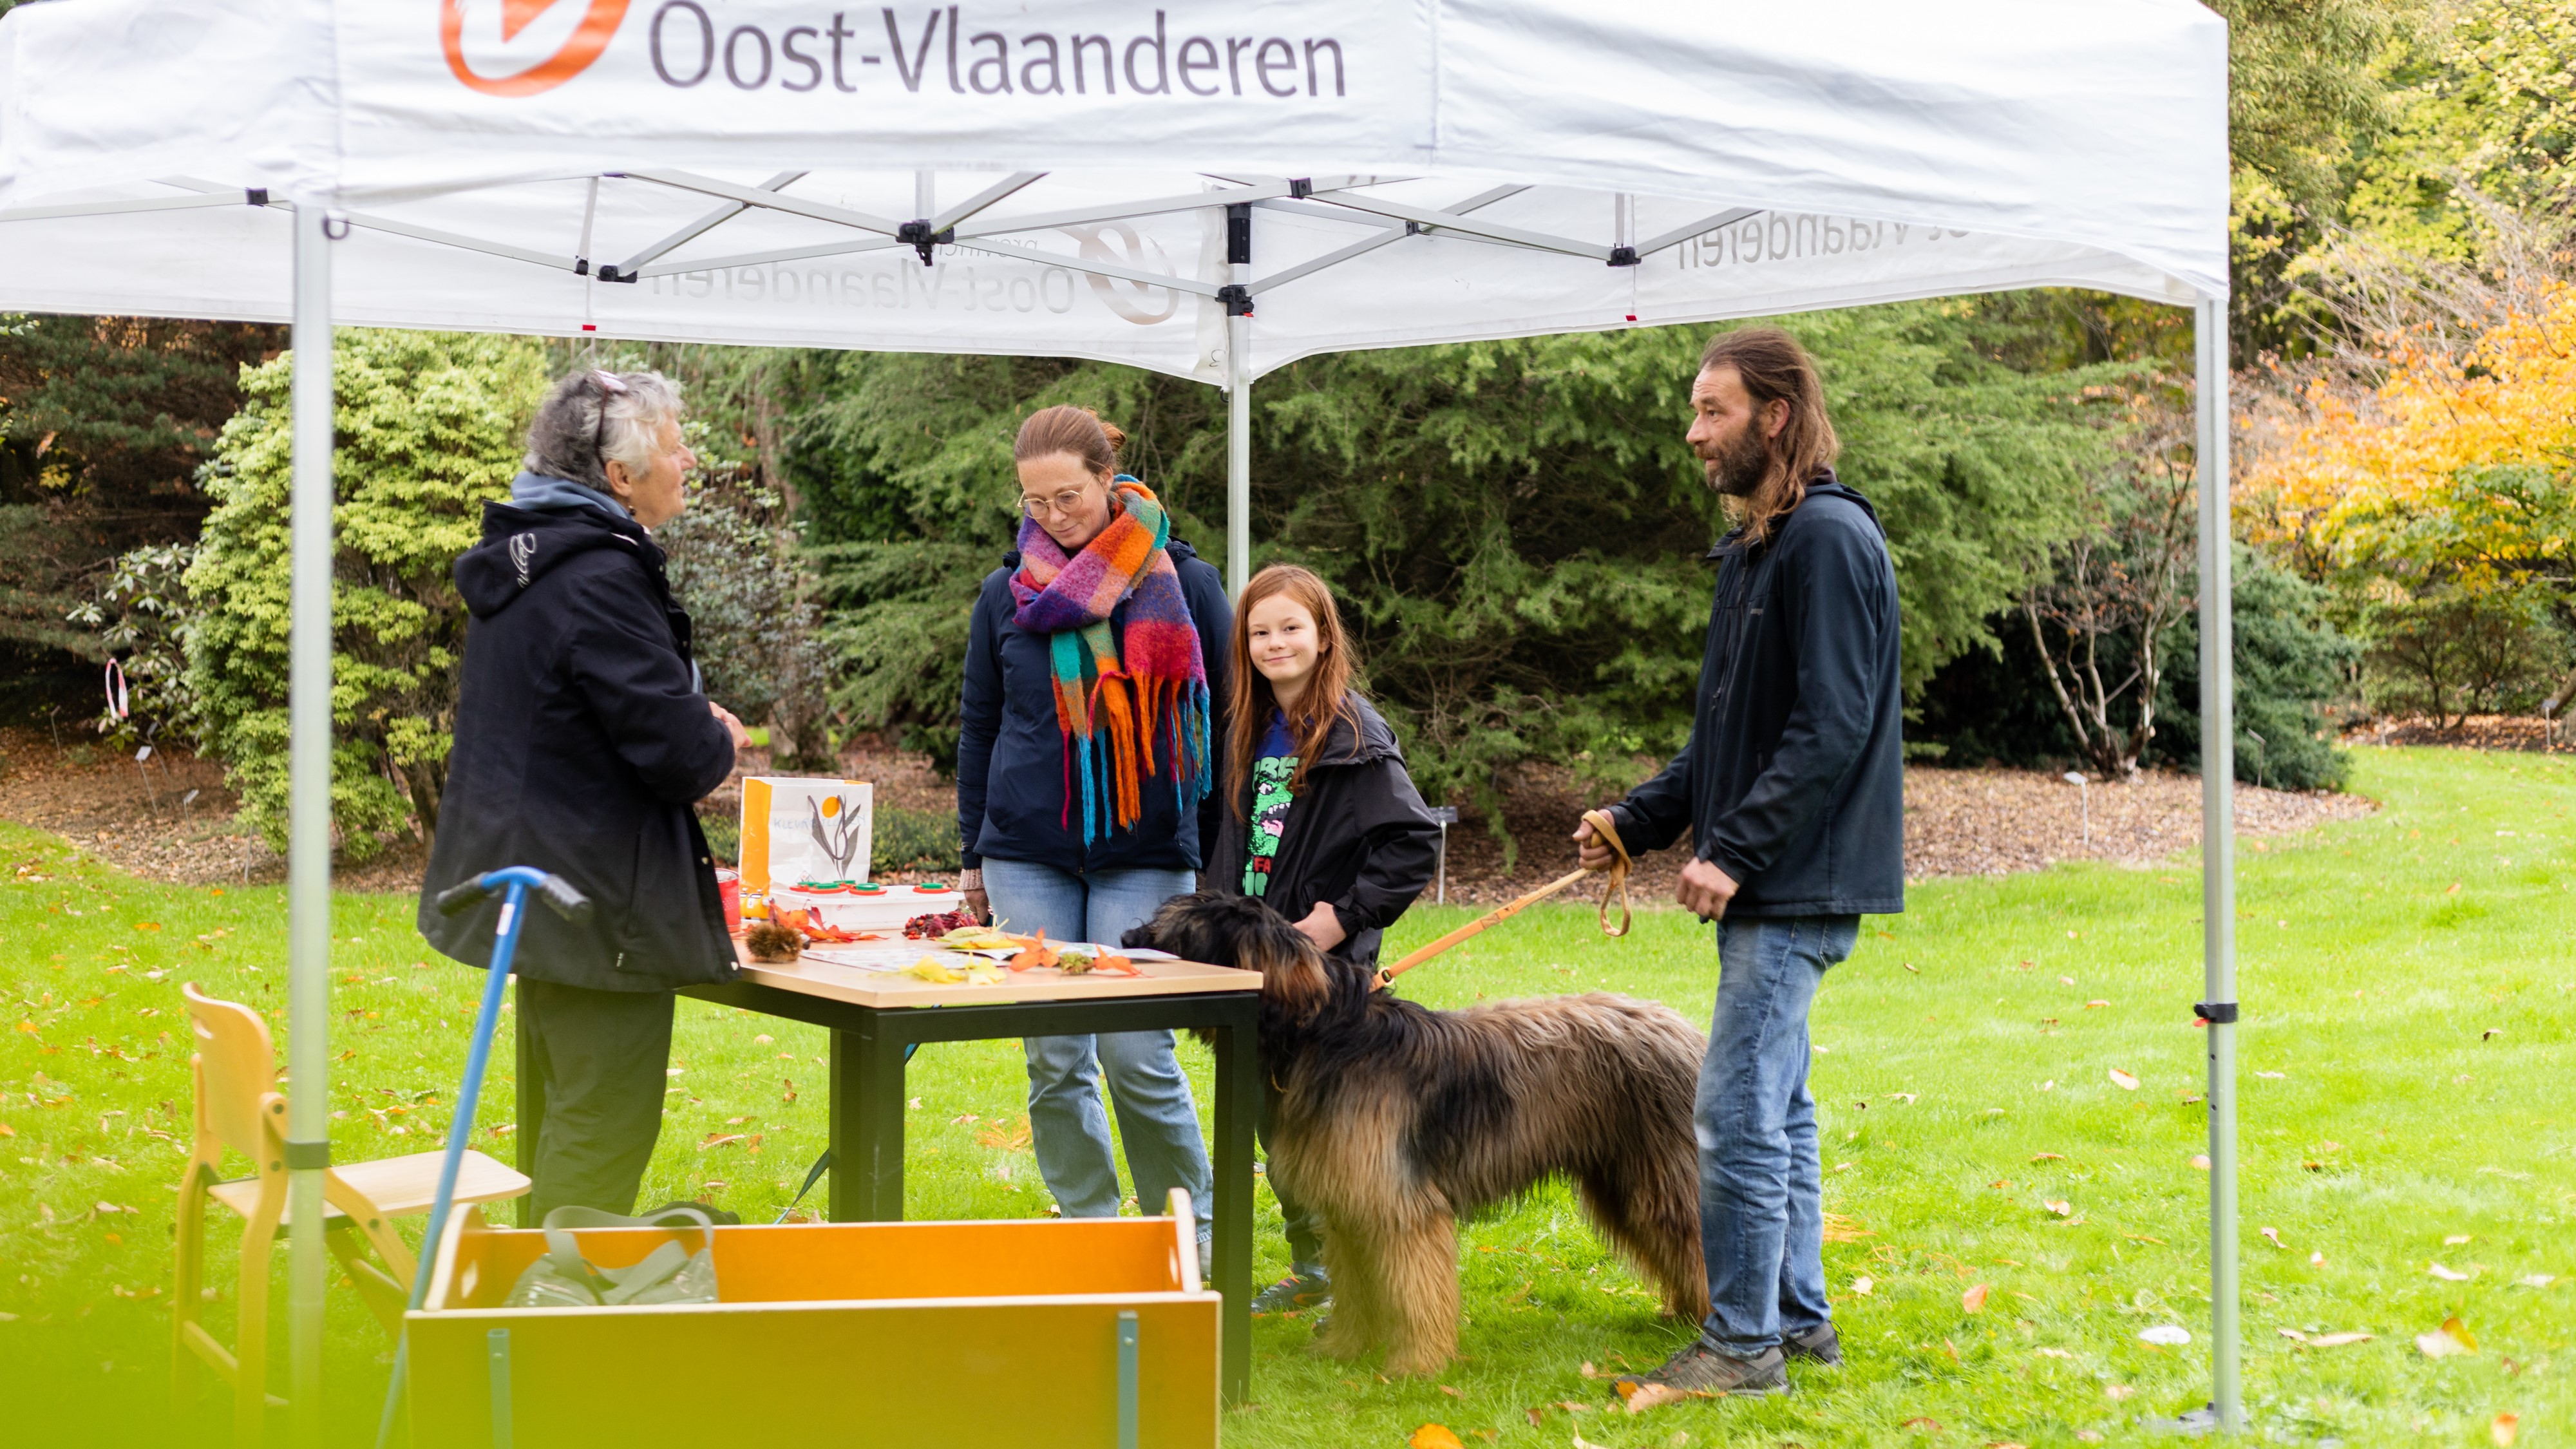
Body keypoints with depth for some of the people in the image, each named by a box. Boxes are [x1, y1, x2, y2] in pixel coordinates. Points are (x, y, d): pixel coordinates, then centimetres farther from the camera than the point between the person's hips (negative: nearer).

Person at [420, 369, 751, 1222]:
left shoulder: (524, 561, 10)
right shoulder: (599, 580, -22)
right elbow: (676, 752, -25)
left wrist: (692, 724, 9)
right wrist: (720, 742, -2)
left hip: (538, 886, 11)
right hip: (599, 902, -11)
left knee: (573, 1119, 20)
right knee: (607, 1132, -3)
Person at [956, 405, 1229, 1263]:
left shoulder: (1182, 582, 2)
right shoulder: (1008, 593, 8)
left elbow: (1224, 716, 6)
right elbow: (979, 729, 16)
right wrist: (973, 860, 14)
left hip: (1146, 851, -2)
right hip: (1029, 853, 3)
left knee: (1136, 1056, -7)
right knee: (1054, 1061, 3)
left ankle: (1189, 1234, 10)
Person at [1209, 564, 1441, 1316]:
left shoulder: (1354, 734, -12)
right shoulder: (1253, 733, 12)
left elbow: (1415, 841, -16)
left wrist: (1344, 915, -19)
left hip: (1324, 965, -8)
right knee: (1272, 1112, 13)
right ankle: (1311, 1267, 26)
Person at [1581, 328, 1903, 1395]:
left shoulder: (1830, 540, -15)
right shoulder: (1752, 548, 16)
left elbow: (1833, 728, -21)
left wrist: (1734, 850, -22)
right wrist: (1639, 820, 11)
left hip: (1799, 890, -10)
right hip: (1766, 888, 10)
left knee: (1736, 1115, -7)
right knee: (1776, 1109, 15)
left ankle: (1743, 1343, 2)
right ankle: (1798, 1318, 25)